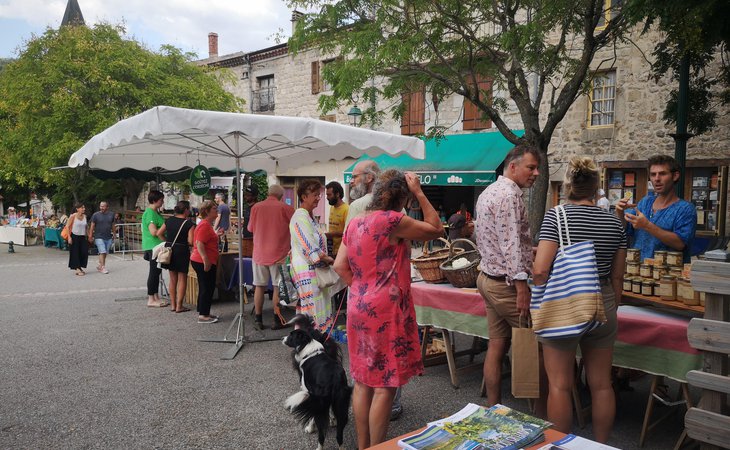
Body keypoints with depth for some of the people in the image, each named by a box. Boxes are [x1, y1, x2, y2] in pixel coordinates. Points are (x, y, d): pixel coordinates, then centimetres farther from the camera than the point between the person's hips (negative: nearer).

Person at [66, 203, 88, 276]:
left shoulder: (84, 216, 7)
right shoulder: (73, 216, -9)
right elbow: (68, 227, -8)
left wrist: (86, 235, 11)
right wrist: (69, 237, -13)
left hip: (82, 237, 5)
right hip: (74, 237, -5)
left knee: (84, 252, 1)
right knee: (75, 253, 0)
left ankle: (80, 267, 17)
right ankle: (77, 269, 5)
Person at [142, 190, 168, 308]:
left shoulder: (155, 212, 14)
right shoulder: (150, 213, -17)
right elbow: (154, 232, -24)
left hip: (157, 246, 10)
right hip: (153, 247, -10)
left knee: (156, 272, 13)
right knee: (154, 272, -4)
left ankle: (156, 297, 20)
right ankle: (151, 300, 4)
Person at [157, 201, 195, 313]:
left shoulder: (169, 220, 4)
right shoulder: (189, 223, -11)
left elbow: (159, 233, 6)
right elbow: (190, 241, -16)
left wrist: (168, 241, 14)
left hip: (170, 250, 5)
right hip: (182, 251, -5)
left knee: (173, 279, 15)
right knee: (182, 279, 5)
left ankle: (173, 305, 19)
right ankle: (179, 306, 6)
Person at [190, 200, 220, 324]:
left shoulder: (207, 224, 16)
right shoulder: (205, 225, -17)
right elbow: (199, 244, -25)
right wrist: (206, 260, -28)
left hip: (205, 262, 11)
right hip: (203, 262, -11)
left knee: (205, 288, 16)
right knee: (207, 288, -4)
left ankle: (203, 313, 25)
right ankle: (203, 316, 2)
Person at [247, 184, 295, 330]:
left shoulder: (256, 207, -1)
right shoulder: (285, 208, -7)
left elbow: (250, 228, 10)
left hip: (259, 254, 2)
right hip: (279, 253, -2)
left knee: (259, 287, 9)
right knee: (278, 287, 5)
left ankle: (258, 320, 13)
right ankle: (277, 320, 8)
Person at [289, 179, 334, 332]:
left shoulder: (310, 217, 16)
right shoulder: (300, 217, -15)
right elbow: (309, 246, -20)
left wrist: (326, 258, 7)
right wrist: (328, 259, -11)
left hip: (313, 269, 10)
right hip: (306, 270, -10)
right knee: (312, 310, -6)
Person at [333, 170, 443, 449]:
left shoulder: (355, 223, 8)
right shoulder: (392, 220, -14)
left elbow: (340, 266, 8)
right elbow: (436, 230, -4)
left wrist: (360, 289, 12)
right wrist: (419, 192, -1)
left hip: (359, 309, 8)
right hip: (385, 311, -8)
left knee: (364, 380, 15)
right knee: (385, 384, 2)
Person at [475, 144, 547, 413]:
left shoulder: (488, 192, 15)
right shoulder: (510, 194, -16)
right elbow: (511, 245, -23)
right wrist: (522, 287, -23)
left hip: (487, 277, 10)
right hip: (506, 282, -10)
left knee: (497, 345, 12)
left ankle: (493, 410, 18)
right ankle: (542, 412, 9)